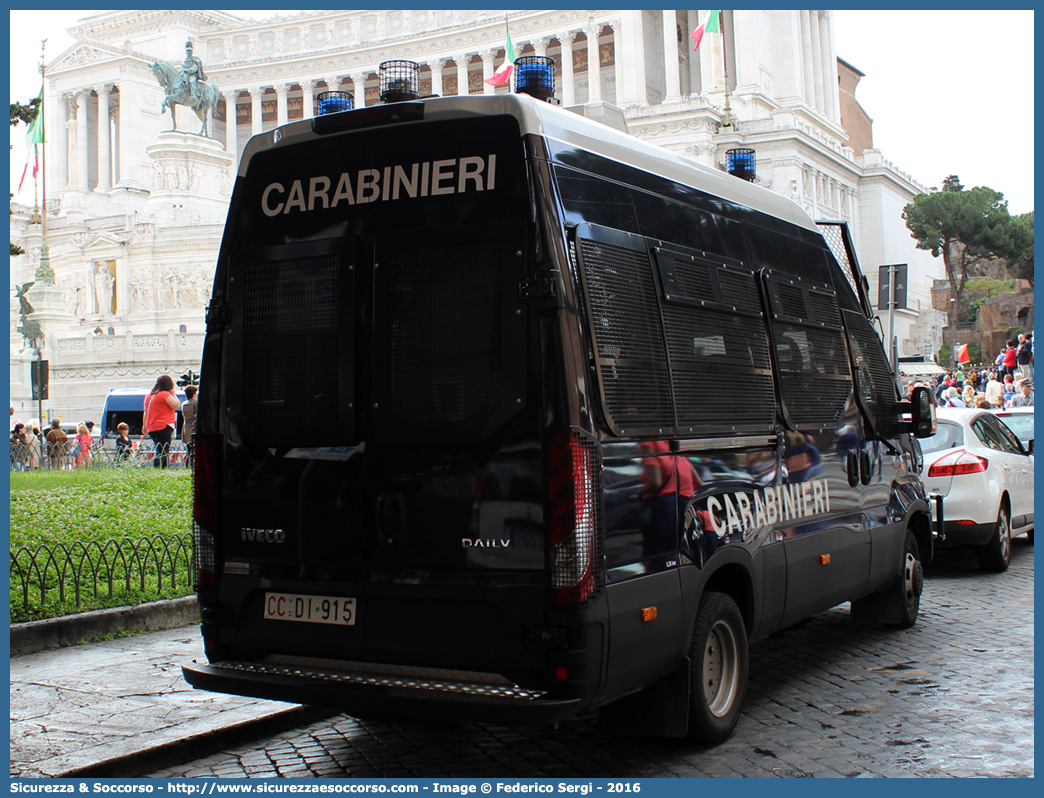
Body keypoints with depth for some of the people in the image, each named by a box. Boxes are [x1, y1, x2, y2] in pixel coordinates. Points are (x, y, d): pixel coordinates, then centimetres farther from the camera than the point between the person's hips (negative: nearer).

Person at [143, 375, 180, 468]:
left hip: (152, 429, 8)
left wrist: (144, 426, 28)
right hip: (164, 427, -8)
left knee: (160, 452, 14)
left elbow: (145, 412, 21)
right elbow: (176, 405, -14)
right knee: (163, 452, -10)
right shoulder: (165, 394, -10)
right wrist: (173, 394, -1)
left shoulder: (149, 395, 16)